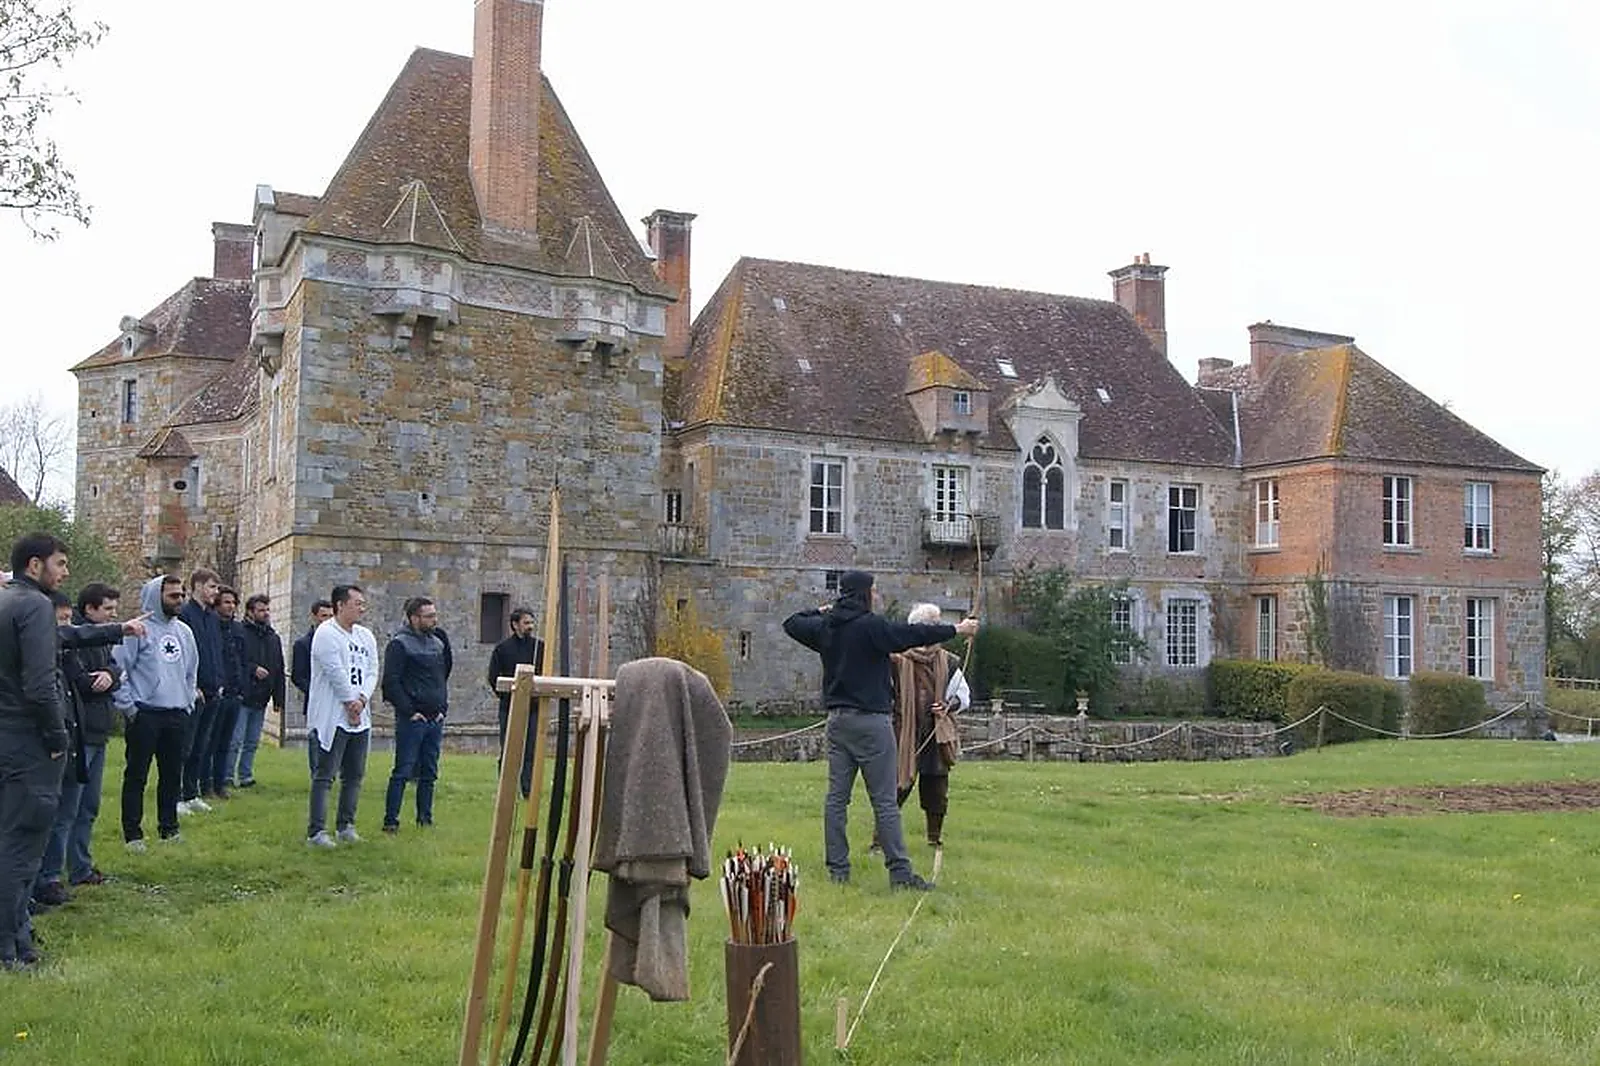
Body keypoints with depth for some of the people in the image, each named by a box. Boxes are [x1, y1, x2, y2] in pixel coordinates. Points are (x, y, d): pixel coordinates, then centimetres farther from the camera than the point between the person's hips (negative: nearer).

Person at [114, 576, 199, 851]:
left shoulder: (184, 631, 12)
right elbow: (119, 668, -11)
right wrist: (128, 706, -12)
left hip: (178, 714, 6)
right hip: (145, 713, -6)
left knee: (173, 774, 11)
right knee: (137, 775, 1)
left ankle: (169, 826, 21)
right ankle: (132, 832, 7)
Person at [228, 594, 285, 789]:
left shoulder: (273, 637, 15)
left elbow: (279, 672, 18)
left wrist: (279, 700, 14)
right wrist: (253, 669, -20)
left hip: (261, 699, 7)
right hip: (242, 697, -7)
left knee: (252, 742, 12)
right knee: (235, 740, -5)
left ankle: (245, 776, 18)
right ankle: (227, 777, 3)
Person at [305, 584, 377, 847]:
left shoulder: (366, 636, 13)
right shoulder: (327, 634, -10)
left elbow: (372, 672, 9)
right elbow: (336, 673, -15)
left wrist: (362, 699, -8)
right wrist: (350, 703, -9)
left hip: (360, 717, 8)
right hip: (332, 716, -7)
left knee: (354, 774, 12)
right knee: (325, 775, -5)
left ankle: (346, 824, 24)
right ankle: (316, 831, -2)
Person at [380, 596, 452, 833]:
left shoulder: (438, 642, 14)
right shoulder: (400, 644, -9)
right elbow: (391, 682, -13)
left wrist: (443, 707, 12)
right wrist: (409, 711, -14)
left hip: (435, 719, 7)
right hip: (412, 720, -7)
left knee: (429, 773, 11)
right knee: (403, 771, -5)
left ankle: (425, 818, 18)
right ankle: (390, 820, -1)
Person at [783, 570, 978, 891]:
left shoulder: (825, 626, 7)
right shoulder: (870, 625, -13)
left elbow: (792, 623, 23)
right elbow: (913, 634, -12)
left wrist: (821, 611, 35)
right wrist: (957, 630, -3)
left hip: (837, 719, 7)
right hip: (870, 721, -7)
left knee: (837, 797, 8)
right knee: (885, 801, -4)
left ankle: (837, 868, 10)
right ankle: (899, 871, -3)